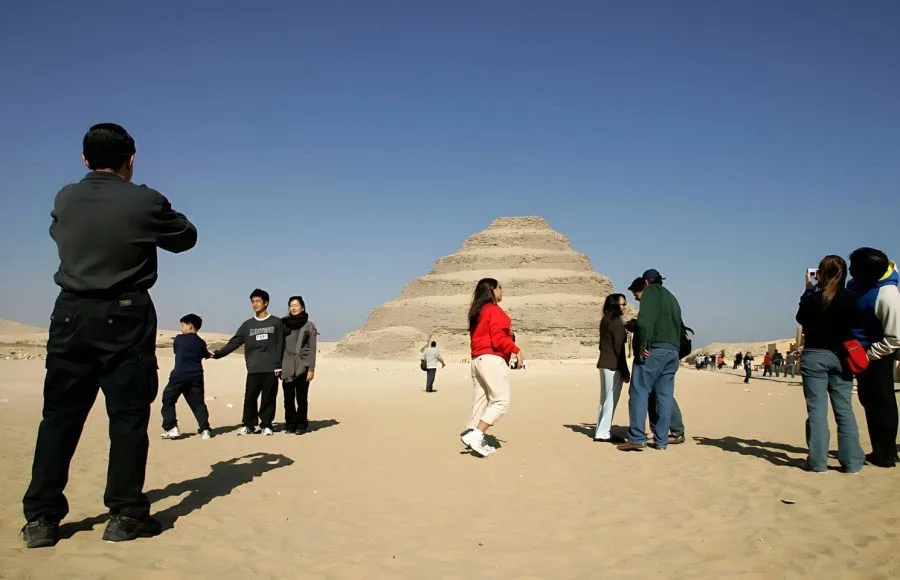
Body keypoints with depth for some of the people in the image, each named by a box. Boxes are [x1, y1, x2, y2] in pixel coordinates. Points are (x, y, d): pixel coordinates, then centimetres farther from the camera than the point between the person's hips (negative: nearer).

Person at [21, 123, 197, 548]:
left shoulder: (65, 199, 5)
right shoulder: (145, 201, -7)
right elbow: (186, 238, 6)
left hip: (72, 315, 4)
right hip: (126, 318, -4)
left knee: (59, 416, 9)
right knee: (128, 416, 3)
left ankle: (41, 518, 11)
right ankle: (125, 514, 7)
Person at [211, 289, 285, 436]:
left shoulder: (276, 322, 4)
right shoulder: (247, 324, 11)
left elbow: (280, 346, 1)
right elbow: (234, 343, 8)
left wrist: (278, 366, -6)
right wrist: (217, 354, -3)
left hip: (271, 369, -2)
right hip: (253, 369, 2)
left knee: (268, 399, 1)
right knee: (250, 398, -1)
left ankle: (266, 425, 11)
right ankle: (248, 425, 10)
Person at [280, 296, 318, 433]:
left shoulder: (309, 326, 2)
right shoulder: (284, 324, 9)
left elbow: (312, 349, 0)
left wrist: (311, 369, -6)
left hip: (302, 367, -2)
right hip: (287, 367, 2)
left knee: (301, 398, -3)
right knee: (288, 398, 3)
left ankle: (301, 424, 5)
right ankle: (290, 424, 11)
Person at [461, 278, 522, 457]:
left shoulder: (477, 313, 20)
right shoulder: (494, 310, -8)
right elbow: (498, 338, -16)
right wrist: (516, 349, -6)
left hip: (477, 360, 9)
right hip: (492, 359, -9)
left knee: (481, 402, 7)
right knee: (501, 401, -8)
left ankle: (474, 439, 1)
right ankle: (475, 435, -16)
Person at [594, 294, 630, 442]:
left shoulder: (605, 321, 14)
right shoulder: (617, 323, -13)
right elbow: (619, 349, -16)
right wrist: (625, 372, -12)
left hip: (604, 363, 9)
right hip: (613, 366, -9)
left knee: (605, 399, 14)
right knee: (611, 400, -4)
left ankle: (601, 431, 19)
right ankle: (603, 433, -2)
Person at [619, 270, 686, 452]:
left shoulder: (650, 291, 3)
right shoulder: (672, 298, 27)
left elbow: (645, 318, -14)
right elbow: (680, 327, 24)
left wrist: (643, 344, -17)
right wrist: (676, 347, 19)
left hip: (654, 349, -8)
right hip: (673, 351, 8)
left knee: (639, 391, -8)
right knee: (665, 395, 7)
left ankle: (637, 438, -13)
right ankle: (661, 440, 7)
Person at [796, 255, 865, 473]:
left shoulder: (812, 299, -10)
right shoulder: (850, 300, -3)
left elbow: (801, 318, 9)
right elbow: (855, 326, 6)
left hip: (814, 357, -2)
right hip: (841, 358, 3)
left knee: (817, 409, 0)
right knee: (845, 410, 7)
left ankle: (817, 461, -1)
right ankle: (851, 461, 9)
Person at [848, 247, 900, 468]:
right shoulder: (858, 284, -2)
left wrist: (867, 356, -19)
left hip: (877, 355, -9)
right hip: (861, 351, 9)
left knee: (881, 402, 0)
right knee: (869, 400, 15)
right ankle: (879, 451, 27)